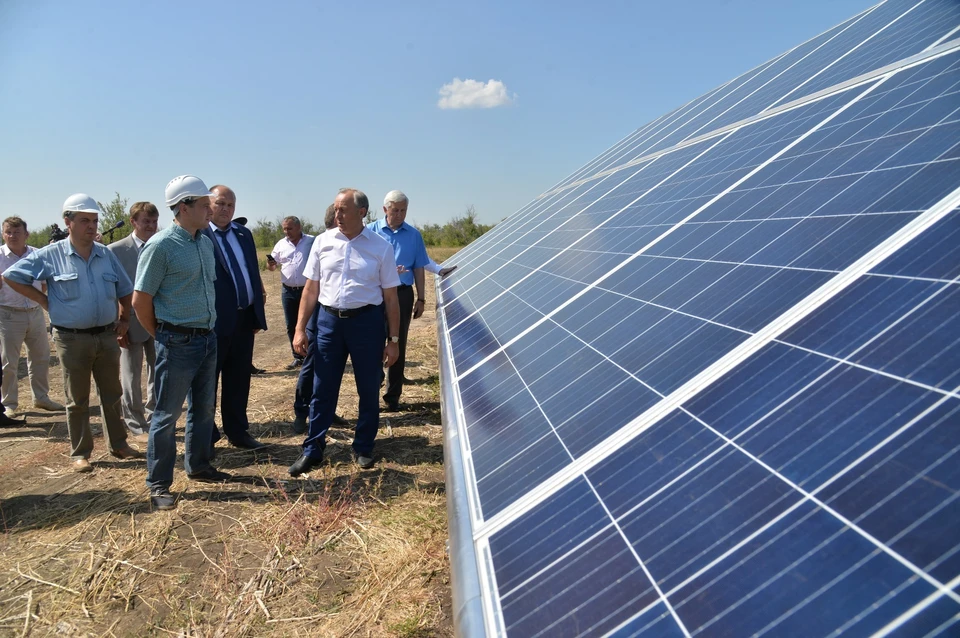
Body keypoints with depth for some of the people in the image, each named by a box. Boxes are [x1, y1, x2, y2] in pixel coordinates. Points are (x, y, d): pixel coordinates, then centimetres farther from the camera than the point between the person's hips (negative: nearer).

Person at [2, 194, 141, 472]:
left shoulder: (106, 254, 6)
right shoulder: (50, 255, -5)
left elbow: (125, 290, 17)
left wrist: (124, 318, 9)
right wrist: (45, 301, -5)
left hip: (107, 336, 4)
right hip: (72, 339, -4)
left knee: (112, 394, 13)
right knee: (77, 400, 7)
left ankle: (118, 444, 25)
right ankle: (80, 452, 17)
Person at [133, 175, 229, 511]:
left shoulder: (206, 242, 7)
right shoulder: (161, 245, -14)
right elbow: (140, 300, -10)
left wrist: (207, 328, 15)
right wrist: (163, 337, 0)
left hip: (207, 338, 7)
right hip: (178, 342, -7)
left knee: (204, 408, 17)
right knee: (167, 414, 3)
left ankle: (198, 465, 34)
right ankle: (158, 484, 15)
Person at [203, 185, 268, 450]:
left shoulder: (244, 233, 12)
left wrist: (258, 314, 12)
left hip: (244, 318, 6)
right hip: (214, 320, -6)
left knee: (239, 380, 16)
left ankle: (238, 432, 28)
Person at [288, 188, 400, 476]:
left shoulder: (380, 247, -4)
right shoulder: (323, 241, 3)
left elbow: (391, 297, -1)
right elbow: (311, 288, 7)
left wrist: (393, 339, -2)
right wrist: (300, 328, 4)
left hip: (366, 321, -2)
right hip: (329, 320, 2)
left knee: (369, 390, 9)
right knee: (322, 390, 7)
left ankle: (363, 448, 26)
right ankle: (312, 450, 19)